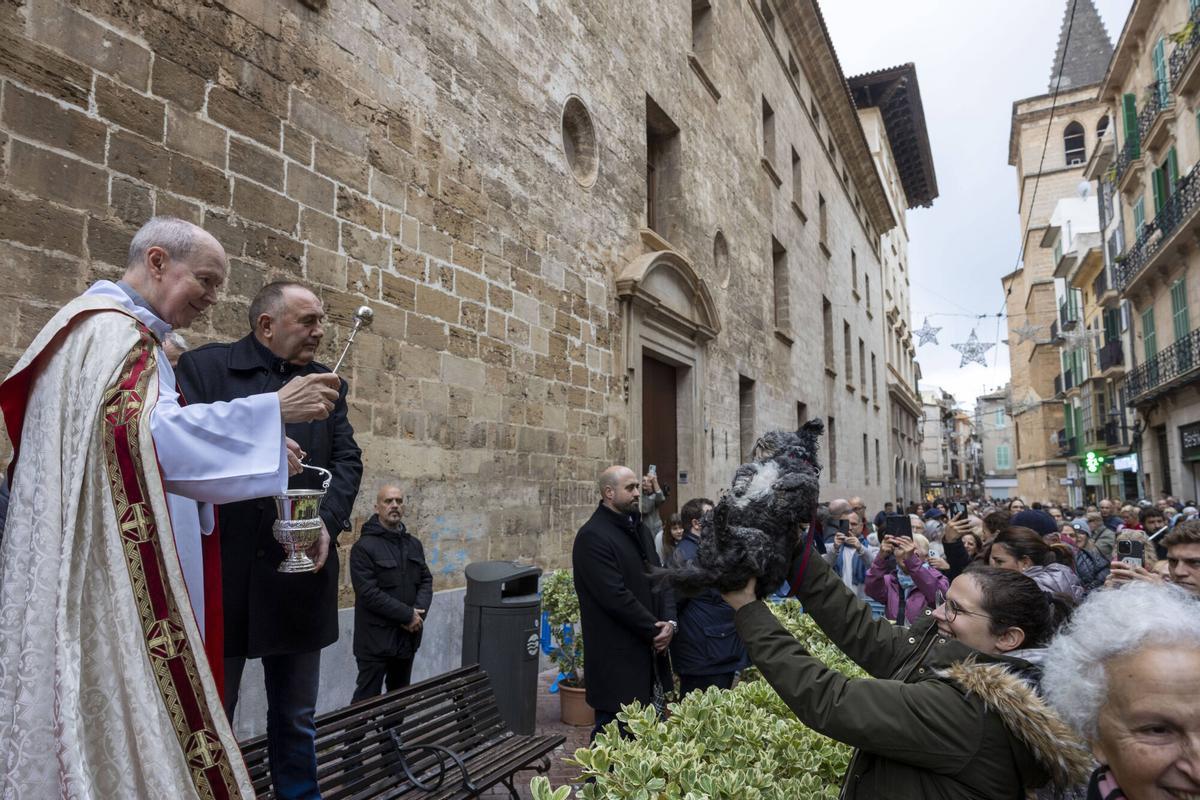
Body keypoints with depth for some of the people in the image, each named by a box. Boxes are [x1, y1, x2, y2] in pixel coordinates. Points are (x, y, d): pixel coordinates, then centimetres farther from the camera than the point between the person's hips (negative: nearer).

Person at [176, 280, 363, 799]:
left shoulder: (327, 384, 11)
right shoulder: (204, 366, 0)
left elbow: (348, 460, 5)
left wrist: (328, 521, -11)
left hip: (300, 573, 4)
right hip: (222, 573, -3)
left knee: (296, 717, 17)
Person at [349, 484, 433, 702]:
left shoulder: (414, 544, 10)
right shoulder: (364, 547, -11)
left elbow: (426, 580, 10)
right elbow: (369, 593, -18)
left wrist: (419, 612, -9)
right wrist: (407, 615, -17)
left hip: (407, 636, 6)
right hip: (376, 639, -6)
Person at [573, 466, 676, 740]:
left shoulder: (639, 529, 14)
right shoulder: (592, 537, -14)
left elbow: (661, 578, 12)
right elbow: (616, 596, -20)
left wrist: (670, 621, -4)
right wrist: (654, 629, -11)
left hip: (649, 651, 8)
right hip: (617, 658, -8)